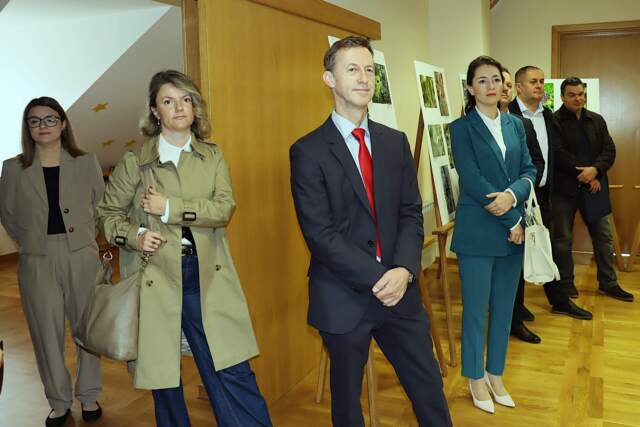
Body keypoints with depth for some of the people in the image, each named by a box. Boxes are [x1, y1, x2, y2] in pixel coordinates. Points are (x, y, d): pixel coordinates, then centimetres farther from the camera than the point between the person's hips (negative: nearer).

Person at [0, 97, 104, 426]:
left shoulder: (87, 163, 1)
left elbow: (102, 206, 10)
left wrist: (86, 237, 5)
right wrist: (29, 240, 4)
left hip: (82, 258, 0)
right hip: (37, 263, 1)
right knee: (47, 333, 7)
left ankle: (89, 396, 25)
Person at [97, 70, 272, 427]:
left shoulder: (213, 156, 7)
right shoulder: (134, 162, 2)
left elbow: (224, 208, -6)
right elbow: (108, 213, 10)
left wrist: (169, 208, -14)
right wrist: (134, 235, -10)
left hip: (207, 276, 1)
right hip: (154, 276, 0)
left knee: (232, 370, 1)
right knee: (162, 374, 10)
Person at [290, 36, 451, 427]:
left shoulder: (396, 142, 7)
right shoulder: (309, 151, -8)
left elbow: (411, 214, 4)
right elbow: (319, 233, -14)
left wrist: (404, 270, -13)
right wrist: (376, 278, -17)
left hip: (399, 289, 4)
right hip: (344, 297, -4)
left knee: (429, 386, 13)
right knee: (347, 394, 15)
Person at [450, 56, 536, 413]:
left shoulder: (515, 125, 10)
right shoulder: (462, 128, -6)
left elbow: (529, 170, 6)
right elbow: (472, 181, -14)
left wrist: (511, 195, -15)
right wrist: (511, 221, -13)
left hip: (514, 231, 5)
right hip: (478, 232, -5)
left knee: (504, 306, 13)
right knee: (476, 308, 5)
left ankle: (495, 373, 30)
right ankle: (476, 377, 24)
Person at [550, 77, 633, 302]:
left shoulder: (597, 120, 11)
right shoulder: (554, 121, -5)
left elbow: (609, 150, 5)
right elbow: (558, 154, -14)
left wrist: (595, 170, -13)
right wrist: (581, 173, -16)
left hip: (594, 186, 5)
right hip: (565, 188, -4)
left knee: (603, 235, 8)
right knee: (563, 237, 4)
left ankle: (608, 283, 20)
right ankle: (565, 283, 18)